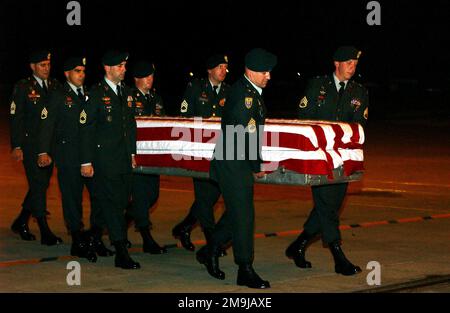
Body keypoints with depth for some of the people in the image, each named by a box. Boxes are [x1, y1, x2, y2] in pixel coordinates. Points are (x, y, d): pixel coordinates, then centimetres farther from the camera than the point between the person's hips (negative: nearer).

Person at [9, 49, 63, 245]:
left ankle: (21, 222, 29)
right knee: (38, 185, -7)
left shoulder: (56, 87, 9)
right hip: (30, 145, -5)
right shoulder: (23, 88, -3)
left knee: (41, 185, 12)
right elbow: (15, 119, -5)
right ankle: (45, 232, -5)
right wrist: (16, 146, -11)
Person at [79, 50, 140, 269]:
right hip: (104, 159, -7)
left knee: (122, 201, 8)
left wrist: (132, 153, 17)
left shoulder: (126, 92, 13)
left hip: (124, 160, 7)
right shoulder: (96, 93, -7)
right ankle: (121, 253, -11)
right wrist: (86, 161, -11)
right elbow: (85, 129, -8)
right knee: (112, 203, -8)